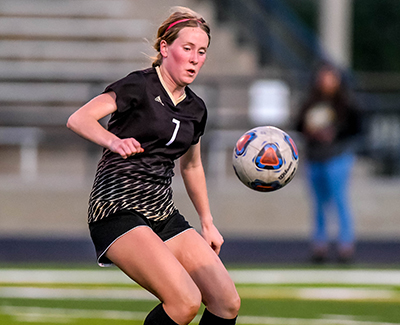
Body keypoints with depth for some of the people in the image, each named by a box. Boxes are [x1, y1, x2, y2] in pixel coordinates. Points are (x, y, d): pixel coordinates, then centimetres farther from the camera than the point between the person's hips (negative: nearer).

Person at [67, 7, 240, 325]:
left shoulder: (195, 108, 13)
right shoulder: (139, 86, -9)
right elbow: (78, 119, -22)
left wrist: (207, 223, 30)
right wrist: (114, 141, -40)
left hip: (163, 212, 8)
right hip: (119, 211, -8)